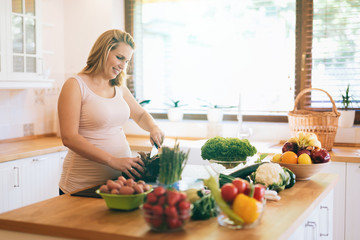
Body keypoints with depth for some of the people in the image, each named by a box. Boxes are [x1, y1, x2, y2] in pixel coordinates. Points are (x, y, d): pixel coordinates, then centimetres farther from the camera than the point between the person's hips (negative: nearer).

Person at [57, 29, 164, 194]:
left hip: (120, 179, 6)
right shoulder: (75, 85, -10)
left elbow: (140, 115, 26)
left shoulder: (119, 88, 11)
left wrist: (153, 128, 2)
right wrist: (113, 161, -25)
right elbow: (69, 138, -18)